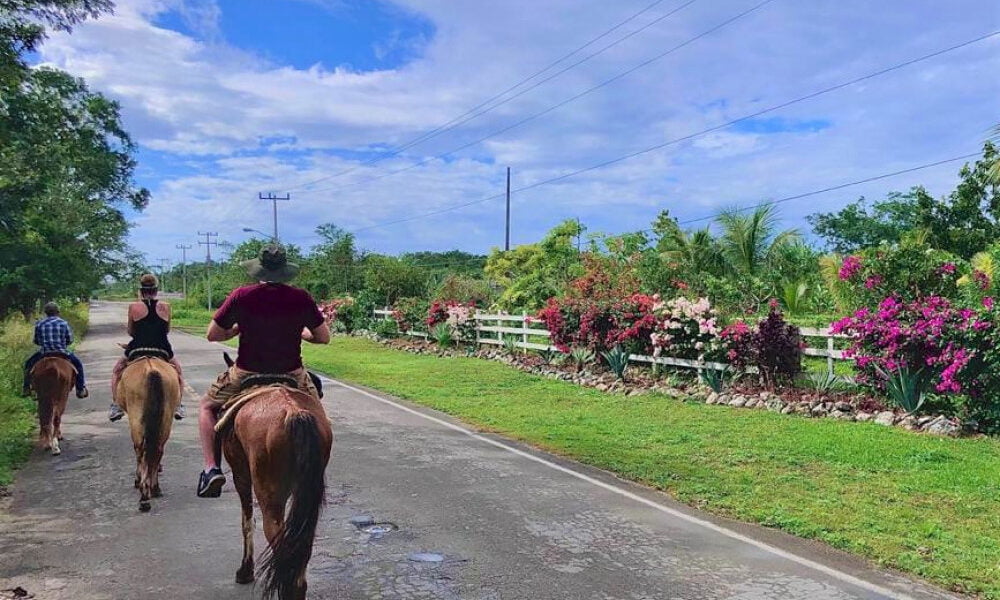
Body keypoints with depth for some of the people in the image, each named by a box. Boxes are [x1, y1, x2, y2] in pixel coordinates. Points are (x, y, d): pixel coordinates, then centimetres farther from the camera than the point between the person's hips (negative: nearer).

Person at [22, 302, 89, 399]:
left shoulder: (39, 324, 2)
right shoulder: (63, 323, -2)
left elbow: (36, 341, 8)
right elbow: (70, 340, 1)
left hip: (44, 353, 1)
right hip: (62, 352, -1)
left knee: (29, 363, 27)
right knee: (78, 364, 18)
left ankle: (26, 388, 22)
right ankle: (80, 389, 13)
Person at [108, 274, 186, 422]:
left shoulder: (134, 307, -3)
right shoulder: (165, 307, 0)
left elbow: (130, 332, 7)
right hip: (163, 351, 1)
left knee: (117, 370, 28)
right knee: (177, 370, 30)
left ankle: (115, 405, 18)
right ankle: (178, 406, 22)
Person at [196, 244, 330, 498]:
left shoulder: (241, 296, -10)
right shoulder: (302, 298, -8)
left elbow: (212, 334, -3)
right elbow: (324, 337, 0)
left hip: (246, 374, -1)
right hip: (292, 375, 1)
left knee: (207, 406, 25)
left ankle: (211, 468, 12)